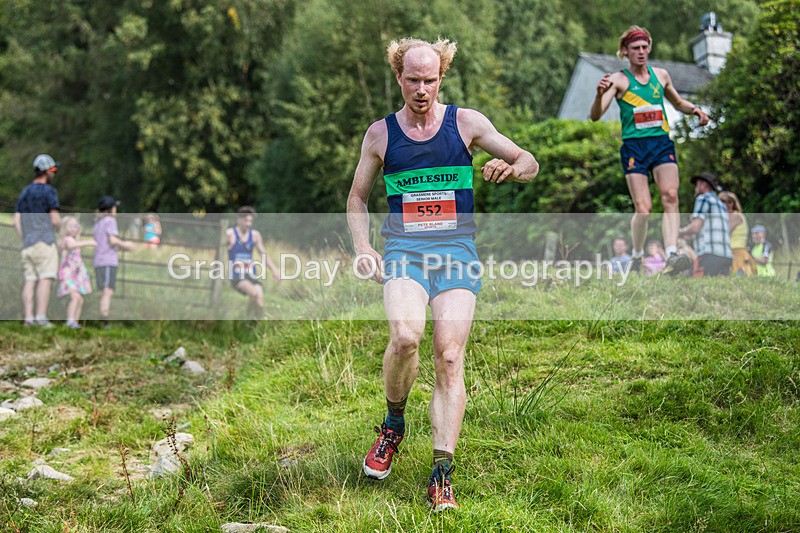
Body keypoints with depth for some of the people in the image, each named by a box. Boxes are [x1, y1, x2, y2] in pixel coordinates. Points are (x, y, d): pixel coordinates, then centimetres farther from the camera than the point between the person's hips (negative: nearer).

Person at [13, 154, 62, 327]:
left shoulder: (24, 192, 19)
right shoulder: (48, 191, -3)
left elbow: (16, 221, 14)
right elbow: (55, 220, -9)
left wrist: (24, 241, 18)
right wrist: (58, 225, 12)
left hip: (27, 243, 7)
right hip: (44, 241, -7)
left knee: (30, 280, 3)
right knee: (45, 279, -10)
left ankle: (28, 317, -3)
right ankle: (41, 317, -18)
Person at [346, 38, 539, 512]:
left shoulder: (466, 122, 5)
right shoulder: (381, 133, 9)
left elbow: (530, 162, 7)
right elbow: (358, 197, 19)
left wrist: (512, 169, -18)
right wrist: (363, 249, 3)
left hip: (457, 248, 0)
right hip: (403, 249, 0)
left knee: (450, 358, -10)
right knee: (405, 335, -27)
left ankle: (442, 474, -6)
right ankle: (394, 423, 1)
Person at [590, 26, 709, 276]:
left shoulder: (661, 75, 13)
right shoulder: (619, 80, -1)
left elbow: (678, 103, 30)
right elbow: (595, 116, -11)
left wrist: (695, 109, 8)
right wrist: (600, 94, -32)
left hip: (662, 143, 3)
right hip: (634, 147, -3)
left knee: (670, 196, -18)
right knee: (643, 209, -11)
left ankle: (672, 255, -27)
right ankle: (637, 257, 12)